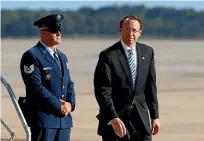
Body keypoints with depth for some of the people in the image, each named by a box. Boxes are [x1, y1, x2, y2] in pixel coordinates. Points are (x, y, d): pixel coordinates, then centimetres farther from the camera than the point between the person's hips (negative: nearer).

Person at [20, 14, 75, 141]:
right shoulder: (32, 56, -8)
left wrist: (70, 103, -3)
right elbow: (36, 87, -16)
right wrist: (59, 106, -14)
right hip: (43, 118, -8)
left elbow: (69, 83, 17)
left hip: (64, 119, 8)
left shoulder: (62, 57, 19)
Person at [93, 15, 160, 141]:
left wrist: (155, 116, 8)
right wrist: (113, 119, -23)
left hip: (140, 117, 4)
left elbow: (151, 86, 11)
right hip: (116, 117, -4)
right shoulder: (108, 56, -10)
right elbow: (102, 91, -14)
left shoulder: (147, 52, 6)